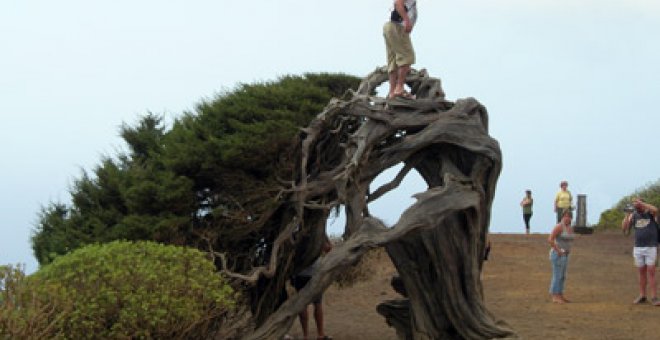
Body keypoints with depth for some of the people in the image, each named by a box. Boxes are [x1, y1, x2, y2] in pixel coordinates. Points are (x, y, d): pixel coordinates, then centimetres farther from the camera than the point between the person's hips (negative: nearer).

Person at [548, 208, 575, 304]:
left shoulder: (570, 228, 10)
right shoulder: (559, 226, -17)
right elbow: (550, 239, -23)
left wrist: (568, 249, 14)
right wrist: (558, 250, -20)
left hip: (564, 255, 9)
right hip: (558, 255, -9)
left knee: (562, 277, 13)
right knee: (557, 276, -5)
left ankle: (560, 296, 20)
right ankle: (555, 297, 0)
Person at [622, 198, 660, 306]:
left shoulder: (651, 212, -4)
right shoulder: (633, 215, 5)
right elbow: (625, 228, -1)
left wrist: (640, 202, -28)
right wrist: (627, 215, -14)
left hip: (651, 248, -4)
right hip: (638, 248, 4)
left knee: (651, 272, -8)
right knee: (641, 272, 7)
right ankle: (642, 296, 14)